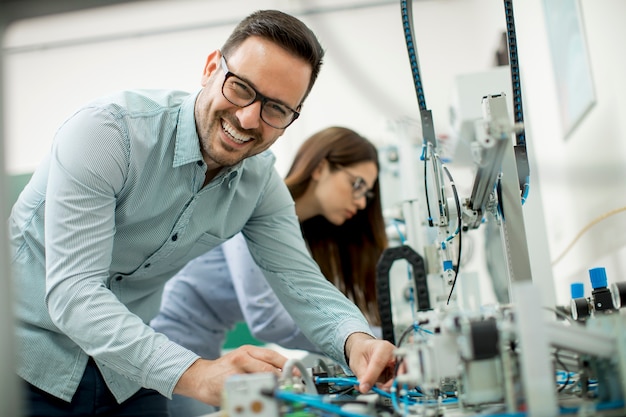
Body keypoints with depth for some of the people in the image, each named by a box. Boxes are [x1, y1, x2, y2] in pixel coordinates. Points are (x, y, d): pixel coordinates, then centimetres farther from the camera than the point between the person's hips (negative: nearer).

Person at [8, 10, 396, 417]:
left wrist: (357, 339, -30)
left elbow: (302, 283, -7)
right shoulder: (107, 130, -26)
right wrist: (197, 374, -46)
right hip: (31, 354, -4)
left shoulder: (260, 181, -7)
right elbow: (72, 292, -34)